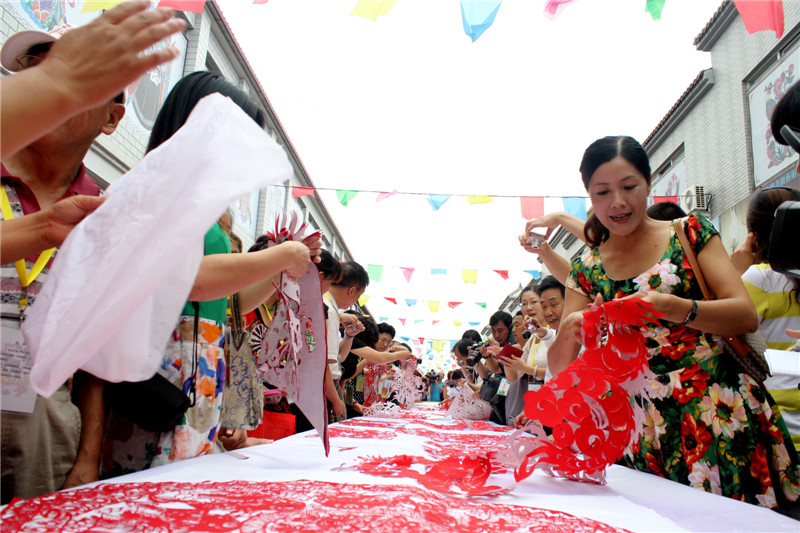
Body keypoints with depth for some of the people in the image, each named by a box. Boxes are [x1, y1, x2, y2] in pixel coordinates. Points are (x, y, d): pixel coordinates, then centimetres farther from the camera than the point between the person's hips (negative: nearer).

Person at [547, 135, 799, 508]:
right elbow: (558, 367, 1)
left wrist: (673, 308, -26)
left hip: (721, 416, -1)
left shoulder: (690, 233, 1)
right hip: (648, 431, 2)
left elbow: (747, 316, -8)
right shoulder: (587, 269, 5)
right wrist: (569, 333, -22)